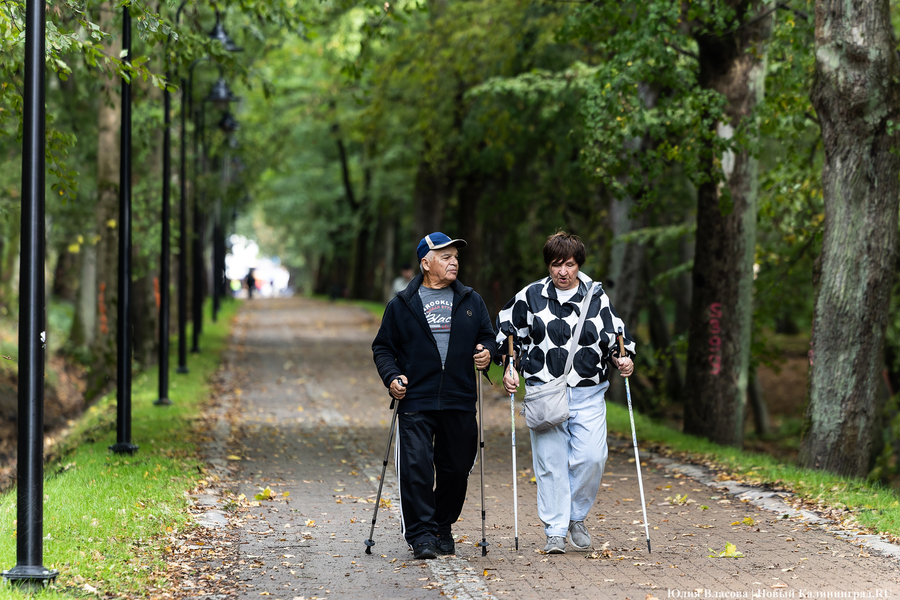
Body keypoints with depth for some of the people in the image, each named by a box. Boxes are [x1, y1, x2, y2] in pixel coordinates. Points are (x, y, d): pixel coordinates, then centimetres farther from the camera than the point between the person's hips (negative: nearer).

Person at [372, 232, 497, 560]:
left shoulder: (471, 301, 12)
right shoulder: (401, 305, 6)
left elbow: (488, 337, 18)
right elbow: (383, 347, 10)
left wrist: (487, 352, -5)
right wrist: (392, 376, -7)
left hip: (460, 402, 3)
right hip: (415, 402, -3)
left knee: (456, 468, 8)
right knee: (416, 468, -11)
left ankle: (443, 528, 25)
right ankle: (421, 534, -8)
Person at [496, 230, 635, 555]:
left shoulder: (596, 297, 8)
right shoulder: (531, 296, 5)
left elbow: (613, 335, 16)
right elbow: (508, 331, 15)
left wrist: (622, 358, -3)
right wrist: (509, 367, 4)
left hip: (588, 395, 1)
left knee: (591, 458, -10)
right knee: (551, 462, -3)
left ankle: (577, 518, 12)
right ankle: (555, 531, 5)